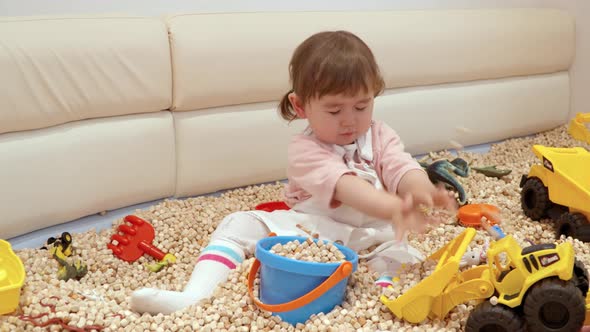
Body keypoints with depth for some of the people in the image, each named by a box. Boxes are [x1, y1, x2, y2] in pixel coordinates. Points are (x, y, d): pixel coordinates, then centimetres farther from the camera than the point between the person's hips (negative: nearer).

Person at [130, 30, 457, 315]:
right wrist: (394, 207, -48)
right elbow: (343, 186, -30)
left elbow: (403, 169, -15)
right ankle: (194, 297, -30)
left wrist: (420, 191, -42)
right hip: (309, 231, -1)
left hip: (369, 235, 2)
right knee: (239, 225, -16)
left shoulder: (380, 136, 4)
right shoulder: (305, 149, -12)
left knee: (404, 256, -30)